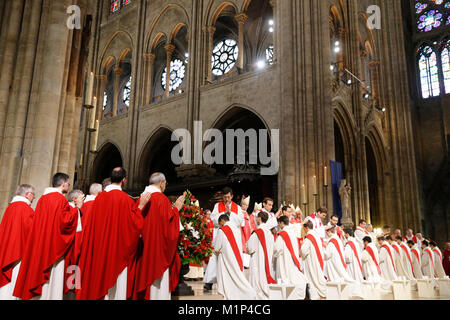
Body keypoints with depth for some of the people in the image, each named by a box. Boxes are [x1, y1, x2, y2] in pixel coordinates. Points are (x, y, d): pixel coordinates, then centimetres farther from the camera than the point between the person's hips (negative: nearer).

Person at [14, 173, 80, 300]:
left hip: (40, 243, 8)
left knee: (39, 273, 12)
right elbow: (65, 220, -20)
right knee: (53, 276, -5)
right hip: (55, 245, -8)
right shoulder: (61, 199, -12)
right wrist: (76, 209, -6)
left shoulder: (42, 199, 12)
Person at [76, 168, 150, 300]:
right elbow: (134, 224, -12)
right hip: (117, 248, -6)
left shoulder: (99, 197, 3)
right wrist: (140, 206, -6)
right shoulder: (125, 199, -13)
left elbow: (90, 224, 11)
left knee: (98, 280, 13)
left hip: (98, 249, 6)